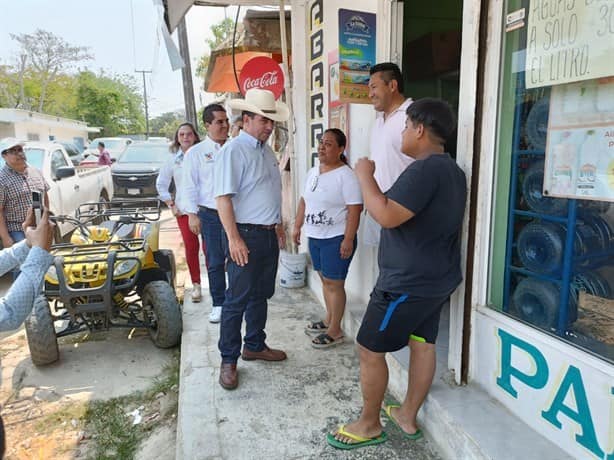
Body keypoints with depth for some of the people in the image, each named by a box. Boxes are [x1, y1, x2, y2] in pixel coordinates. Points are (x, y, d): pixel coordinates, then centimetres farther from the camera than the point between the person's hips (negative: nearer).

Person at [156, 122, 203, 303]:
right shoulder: (173, 160, 10)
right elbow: (161, 183, 16)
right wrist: (171, 205, 9)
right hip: (184, 210, 2)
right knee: (191, 248, 3)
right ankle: (196, 285, 16)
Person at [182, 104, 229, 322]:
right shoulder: (196, 153, 2)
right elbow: (189, 186, 1)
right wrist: (192, 214, -6)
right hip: (210, 214, -1)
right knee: (215, 263, 5)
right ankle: (218, 304, 19)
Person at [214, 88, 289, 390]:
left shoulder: (266, 150, 14)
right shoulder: (234, 151, -13)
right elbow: (223, 197, -19)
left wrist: (278, 226, 22)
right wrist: (234, 238, -24)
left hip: (269, 235, 9)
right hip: (246, 235, -8)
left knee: (261, 295, 18)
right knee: (237, 300, 0)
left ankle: (255, 346, 34)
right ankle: (228, 360, 14)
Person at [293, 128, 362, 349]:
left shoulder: (346, 175, -14)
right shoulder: (313, 172, 11)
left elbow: (355, 209, -18)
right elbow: (304, 201, 19)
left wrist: (348, 240, -21)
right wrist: (297, 227, 15)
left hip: (336, 239, -8)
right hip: (315, 237, 8)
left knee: (334, 283, -1)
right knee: (325, 279, 17)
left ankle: (335, 331, 10)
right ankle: (329, 320, 32)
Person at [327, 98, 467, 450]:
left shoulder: (425, 169, -22)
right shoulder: (452, 169, 12)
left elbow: (387, 216, -29)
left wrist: (365, 176, -17)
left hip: (408, 283, -10)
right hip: (437, 278, 10)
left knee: (370, 351, 3)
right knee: (423, 344, 16)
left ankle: (370, 425, 18)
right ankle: (408, 416, 31)